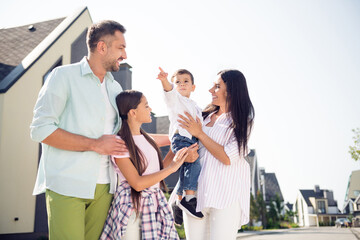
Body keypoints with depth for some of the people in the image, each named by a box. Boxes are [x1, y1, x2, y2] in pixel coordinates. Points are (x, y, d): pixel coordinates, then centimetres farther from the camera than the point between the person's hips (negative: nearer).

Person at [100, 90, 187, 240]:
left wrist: (180, 157, 1)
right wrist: (172, 167, -16)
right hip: (132, 208, -7)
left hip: (155, 204, 7)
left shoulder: (145, 137, 9)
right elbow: (137, 183, -21)